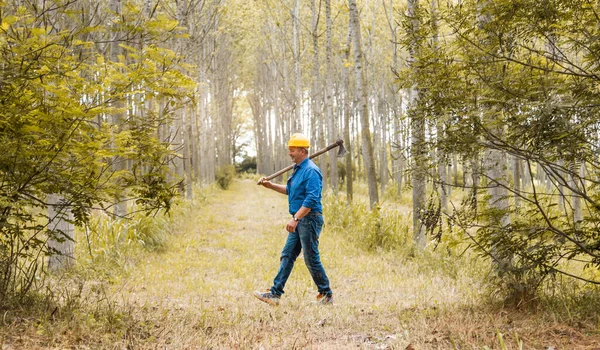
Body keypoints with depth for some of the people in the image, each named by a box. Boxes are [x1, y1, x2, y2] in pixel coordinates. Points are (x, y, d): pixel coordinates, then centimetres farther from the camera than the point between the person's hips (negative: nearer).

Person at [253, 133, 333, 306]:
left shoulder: (311, 170, -16)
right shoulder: (298, 169, 15)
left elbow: (311, 199, -24)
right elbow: (290, 190, 30)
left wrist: (295, 218, -27)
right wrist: (270, 185, 21)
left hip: (309, 220, -10)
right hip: (299, 220, 10)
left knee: (311, 259, -4)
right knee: (287, 256, 7)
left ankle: (326, 295, 9)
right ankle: (274, 294, 8)